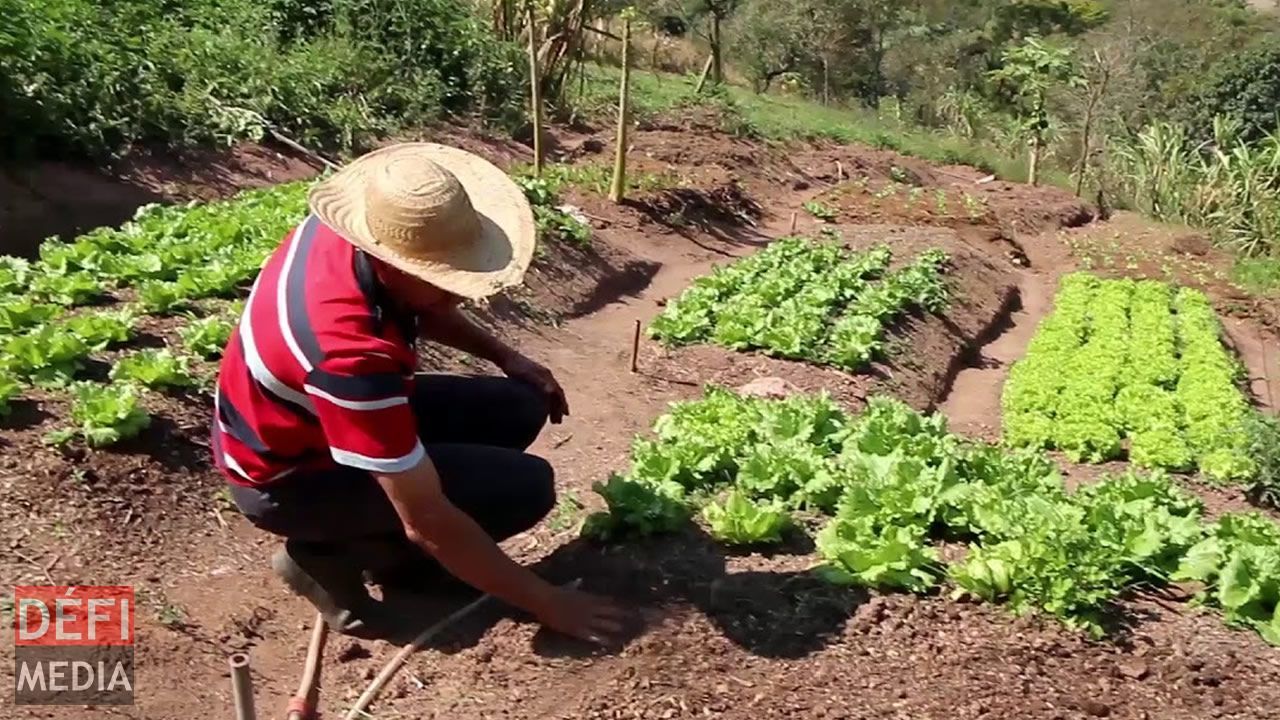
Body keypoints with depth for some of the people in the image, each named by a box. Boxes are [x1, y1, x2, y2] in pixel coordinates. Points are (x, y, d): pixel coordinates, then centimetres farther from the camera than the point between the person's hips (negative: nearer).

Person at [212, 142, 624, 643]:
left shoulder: (359, 233, -16)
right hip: (284, 475, -8)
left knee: (520, 409, -1)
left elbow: (416, 306, 11)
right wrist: (546, 602, -23)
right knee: (526, 486, -19)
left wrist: (505, 357, 1)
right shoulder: (352, 355, -39)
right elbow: (427, 523, -33)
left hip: (296, 417, 8)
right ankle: (326, 554, -4)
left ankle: (385, 548, 8)